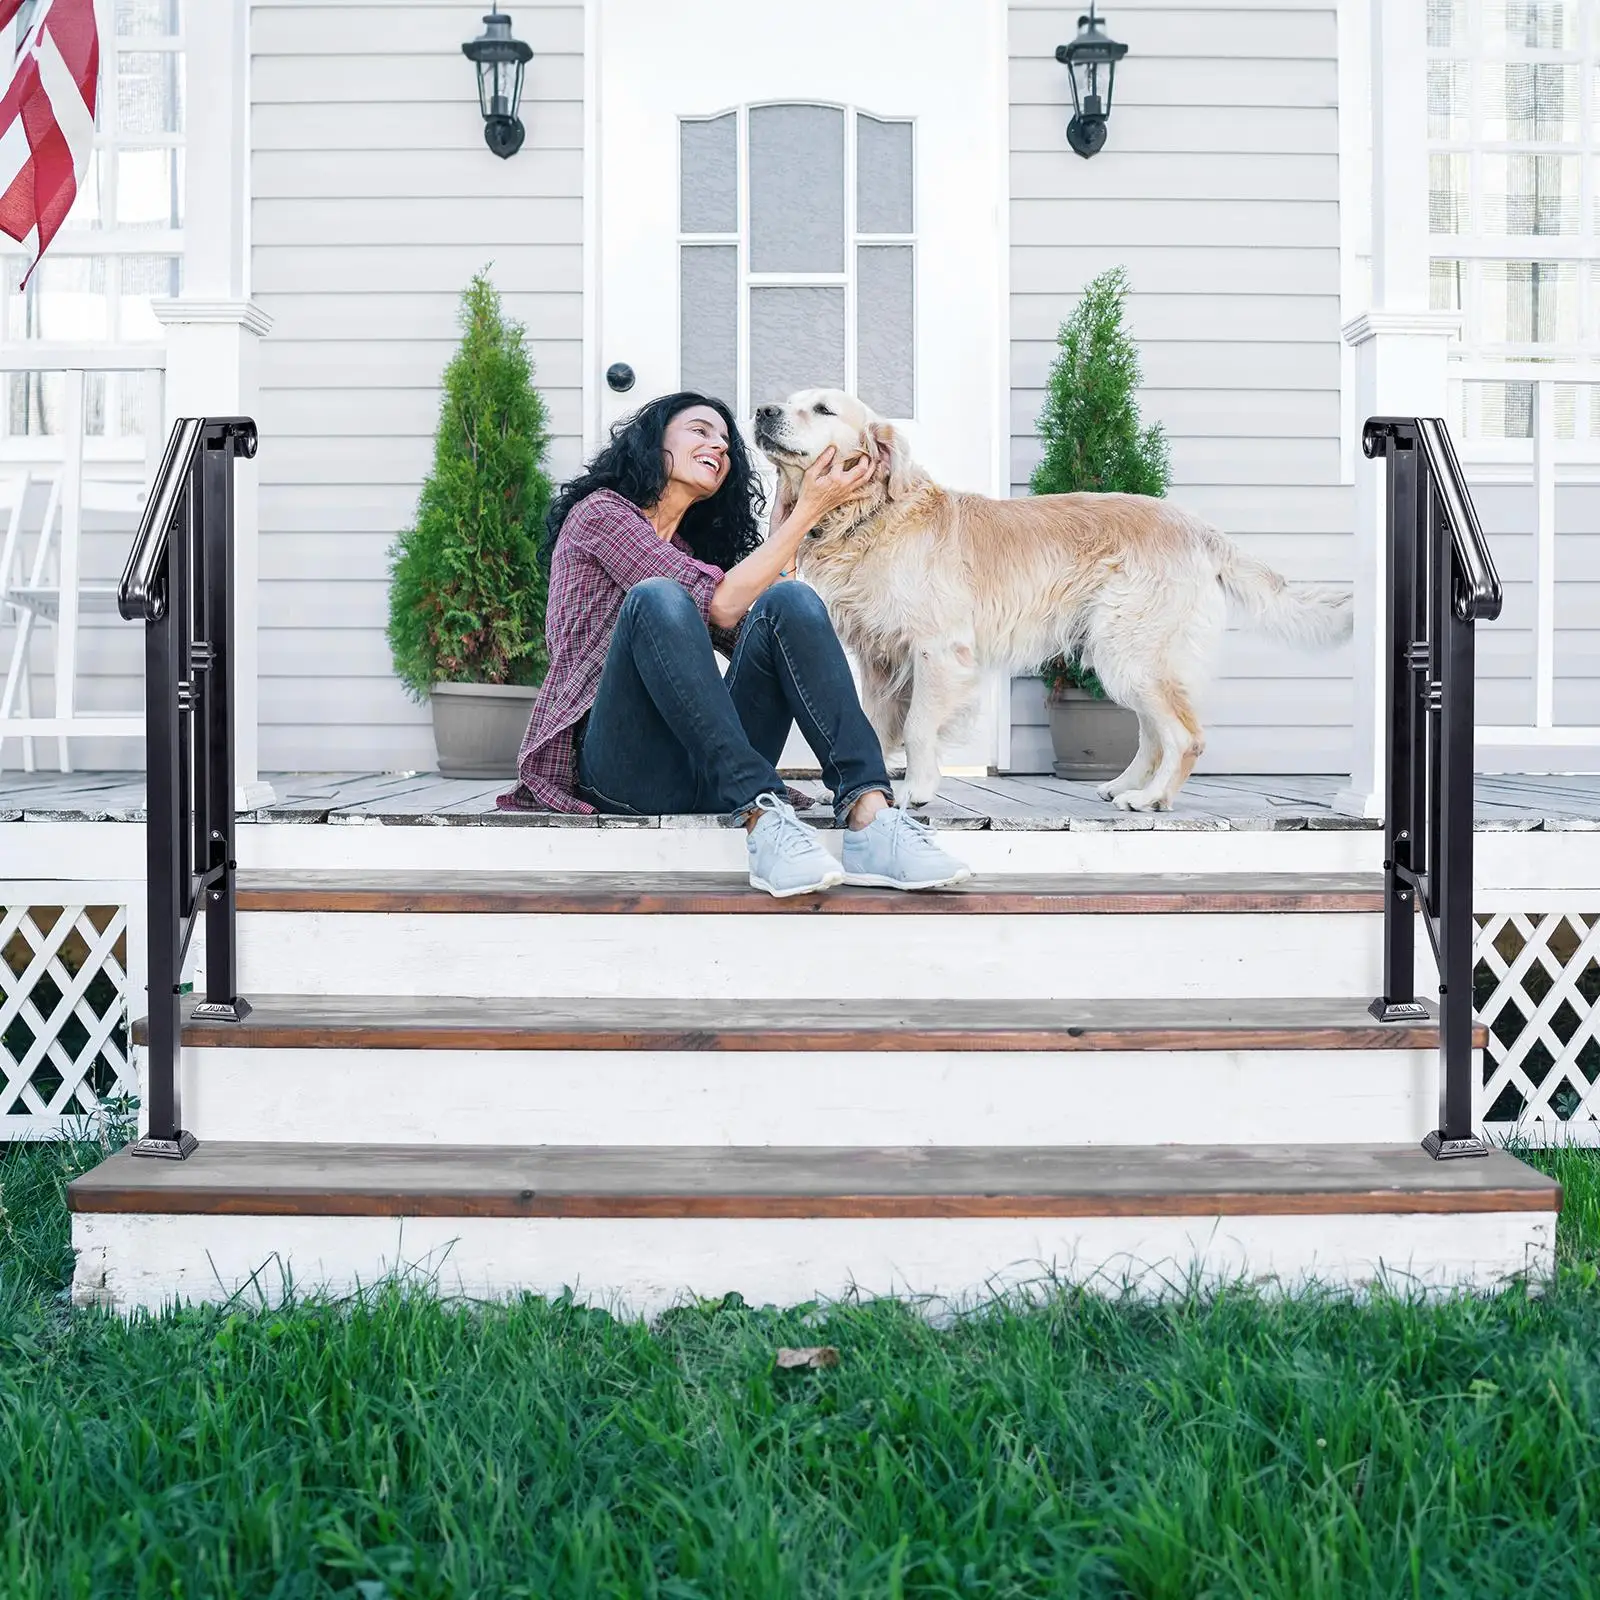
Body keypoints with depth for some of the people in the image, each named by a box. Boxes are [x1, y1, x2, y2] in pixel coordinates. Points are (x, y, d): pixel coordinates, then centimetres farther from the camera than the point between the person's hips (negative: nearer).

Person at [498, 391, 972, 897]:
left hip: (708, 774, 6)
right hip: (616, 762, -5)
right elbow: (719, 605, -7)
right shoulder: (599, 512, 8)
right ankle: (764, 820, -44)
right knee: (658, 597, -30)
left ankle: (870, 817, -37)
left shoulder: (694, 549, 30)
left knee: (789, 600, -16)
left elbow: (757, 642, 10)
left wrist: (786, 523, 14)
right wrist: (808, 511, -2)